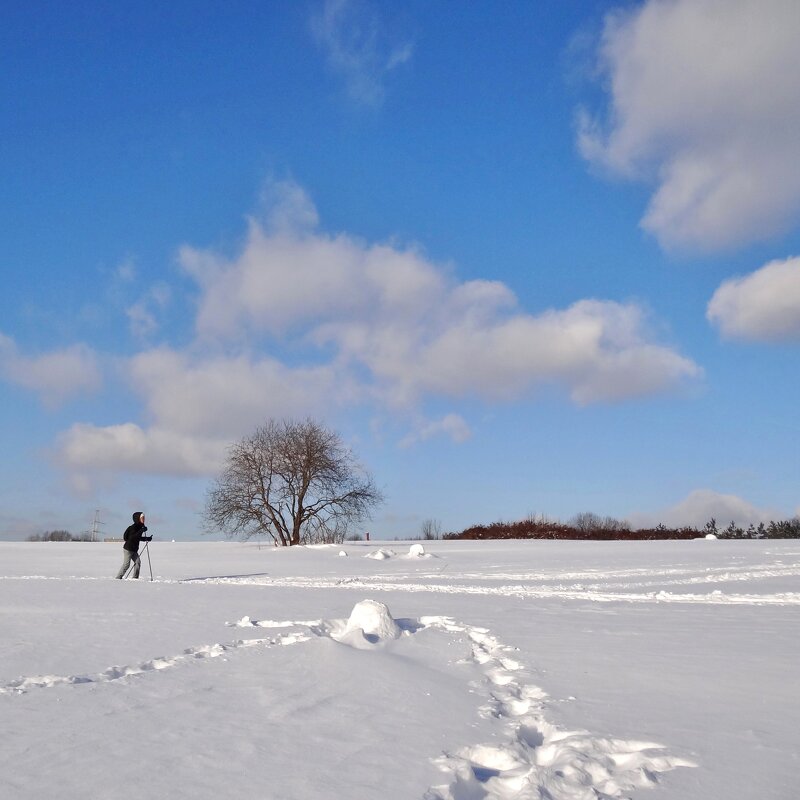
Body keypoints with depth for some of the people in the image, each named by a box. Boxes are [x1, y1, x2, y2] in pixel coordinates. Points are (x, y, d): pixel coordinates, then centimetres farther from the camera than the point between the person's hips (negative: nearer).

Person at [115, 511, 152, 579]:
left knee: (138, 562, 2)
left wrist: (147, 538, 11)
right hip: (128, 548, -9)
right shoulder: (133, 527, -18)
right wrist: (142, 531, -35)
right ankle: (118, 577, 4)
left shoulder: (140, 527, 8)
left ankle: (135, 578, 7)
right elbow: (133, 537, -31)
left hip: (134, 549, 9)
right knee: (126, 564, -6)